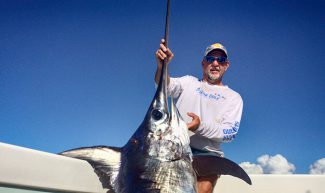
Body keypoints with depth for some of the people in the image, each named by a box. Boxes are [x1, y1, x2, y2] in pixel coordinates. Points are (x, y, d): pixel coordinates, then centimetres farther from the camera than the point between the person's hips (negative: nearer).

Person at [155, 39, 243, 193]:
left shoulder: (234, 97, 15)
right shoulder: (189, 81, 18)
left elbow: (230, 132, 1)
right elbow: (166, 84, -2)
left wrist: (200, 126, -19)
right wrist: (162, 65, -25)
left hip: (207, 152, 0)